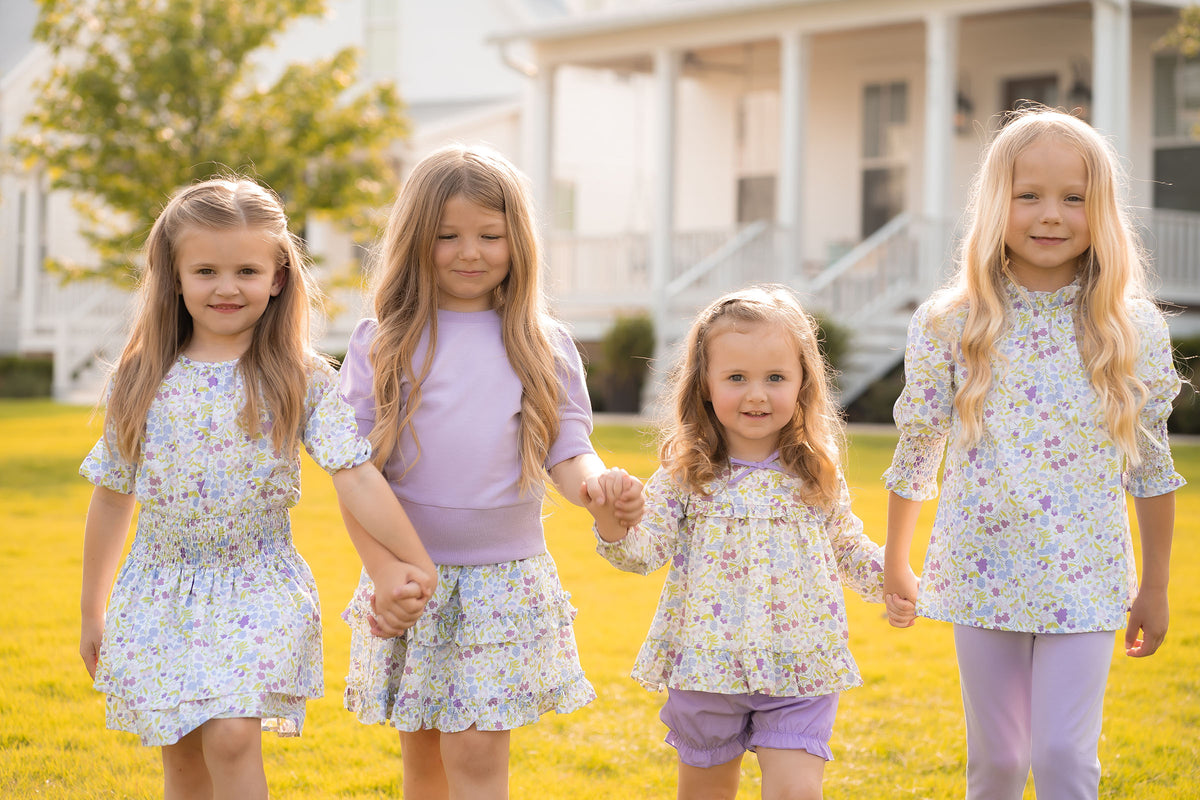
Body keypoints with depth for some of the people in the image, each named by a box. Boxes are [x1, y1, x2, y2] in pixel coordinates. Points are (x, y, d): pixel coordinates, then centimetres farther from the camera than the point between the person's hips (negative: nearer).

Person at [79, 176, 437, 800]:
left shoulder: (302, 381, -5)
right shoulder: (141, 381, 1)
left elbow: (356, 476, -12)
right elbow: (113, 497, 9)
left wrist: (414, 565, -23)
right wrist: (92, 613, 14)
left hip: (258, 590, -2)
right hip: (160, 595, 3)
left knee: (232, 736, -18)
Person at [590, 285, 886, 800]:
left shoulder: (817, 475, 0)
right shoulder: (684, 476, -5)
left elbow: (847, 546, 14)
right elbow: (644, 550, -13)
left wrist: (888, 579, -4)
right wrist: (612, 520, -34)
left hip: (799, 672, 0)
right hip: (706, 666, 0)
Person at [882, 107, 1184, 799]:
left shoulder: (1135, 331, -3)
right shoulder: (948, 325, -4)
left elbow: (1152, 469, 5)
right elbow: (916, 454, 5)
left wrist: (1155, 586, 9)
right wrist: (896, 565, 13)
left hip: (1086, 582, -1)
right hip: (983, 577, 1)